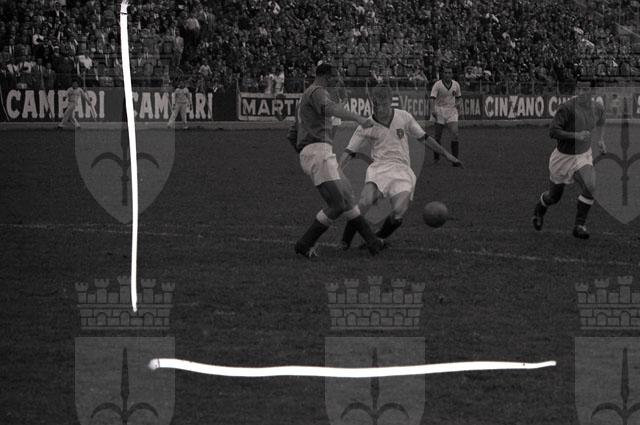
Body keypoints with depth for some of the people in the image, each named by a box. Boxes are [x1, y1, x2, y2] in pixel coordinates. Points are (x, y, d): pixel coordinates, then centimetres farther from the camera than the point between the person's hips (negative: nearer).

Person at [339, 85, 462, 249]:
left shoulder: (404, 117, 5)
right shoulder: (366, 126, 3)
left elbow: (424, 138, 16)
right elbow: (349, 152, 6)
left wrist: (447, 155, 17)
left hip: (402, 170, 1)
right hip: (378, 168, -1)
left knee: (398, 213, -23)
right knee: (365, 203, -29)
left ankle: (378, 239, 5)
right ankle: (345, 240, -12)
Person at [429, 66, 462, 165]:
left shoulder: (456, 85, 4)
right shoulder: (437, 85, -8)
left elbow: (459, 97, 20)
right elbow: (432, 98, -18)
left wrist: (459, 103, -2)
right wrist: (432, 110, -34)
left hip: (452, 111, 2)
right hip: (439, 111, -2)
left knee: (455, 134, -14)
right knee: (438, 136, 3)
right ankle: (436, 157, 22)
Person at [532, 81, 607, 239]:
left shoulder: (598, 108, -6)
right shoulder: (567, 107, -25)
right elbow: (553, 131, -26)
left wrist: (600, 140, 11)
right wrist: (576, 135, -35)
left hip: (583, 155, 3)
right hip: (563, 156, -3)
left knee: (590, 187, -25)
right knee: (554, 196, 13)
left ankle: (579, 225, -12)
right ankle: (539, 210, 50)